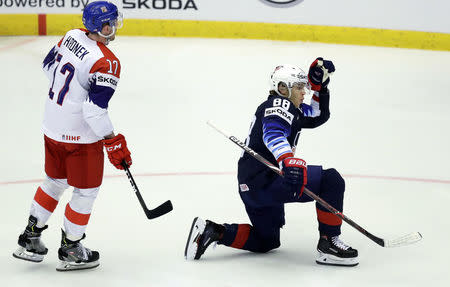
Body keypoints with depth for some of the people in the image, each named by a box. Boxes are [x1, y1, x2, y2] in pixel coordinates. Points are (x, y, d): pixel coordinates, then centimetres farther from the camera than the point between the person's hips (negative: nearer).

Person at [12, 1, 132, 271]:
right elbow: (94, 110, -28)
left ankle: (30, 238, 31)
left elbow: (49, 64, 14)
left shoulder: (73, 36, -2)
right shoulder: (107, 63, -25)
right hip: (80, 137, -8)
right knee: (86, 191, 9)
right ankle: (70, 251, 20)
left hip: (53, 127, 8)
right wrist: (114, 144, -18)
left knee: (55, 181, 24)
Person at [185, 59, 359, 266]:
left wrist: (318, 85, 20)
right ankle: (328, 243, -12)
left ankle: (211, 231, 11)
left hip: (251, 188, 11)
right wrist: (288, 162, -46)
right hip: (265, 181, -11)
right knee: (331, 180, -15)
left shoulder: (291, 109, 23)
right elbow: (273, 134, -29)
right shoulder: (280, 104, -8)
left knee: (266, 241, 26)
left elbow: (318, 115, 33)